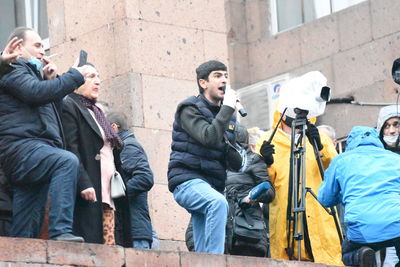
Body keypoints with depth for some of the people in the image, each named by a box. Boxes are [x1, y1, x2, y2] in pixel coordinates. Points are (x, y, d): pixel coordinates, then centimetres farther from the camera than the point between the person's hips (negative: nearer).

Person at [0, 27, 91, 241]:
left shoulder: (29, 72, 33)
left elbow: (53, 108, 35)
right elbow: (36, 92, -15)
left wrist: (51, 80, 19)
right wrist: (76, 75, -7)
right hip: (21, 147, -10)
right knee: (67, 161, -34)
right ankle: (60, 230, -42)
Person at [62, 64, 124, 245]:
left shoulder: (95, 111, 26)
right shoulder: (69, 106, -1)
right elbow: (70, 148, -12)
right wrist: (84, 183, -21)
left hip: (107, 190, 8)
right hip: (89, 189, -8)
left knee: (109, 242, 0)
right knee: (90, 239, -14)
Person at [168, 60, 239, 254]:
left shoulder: (225, 114, 19)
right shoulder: (190, 109, -3)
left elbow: (234, 161, 20)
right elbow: (209, 138, -22)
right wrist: (228, 107, -15)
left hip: (213, 185, 8)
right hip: (188, 181, -7)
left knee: (202, 251, 2)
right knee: (218, 202, -36)